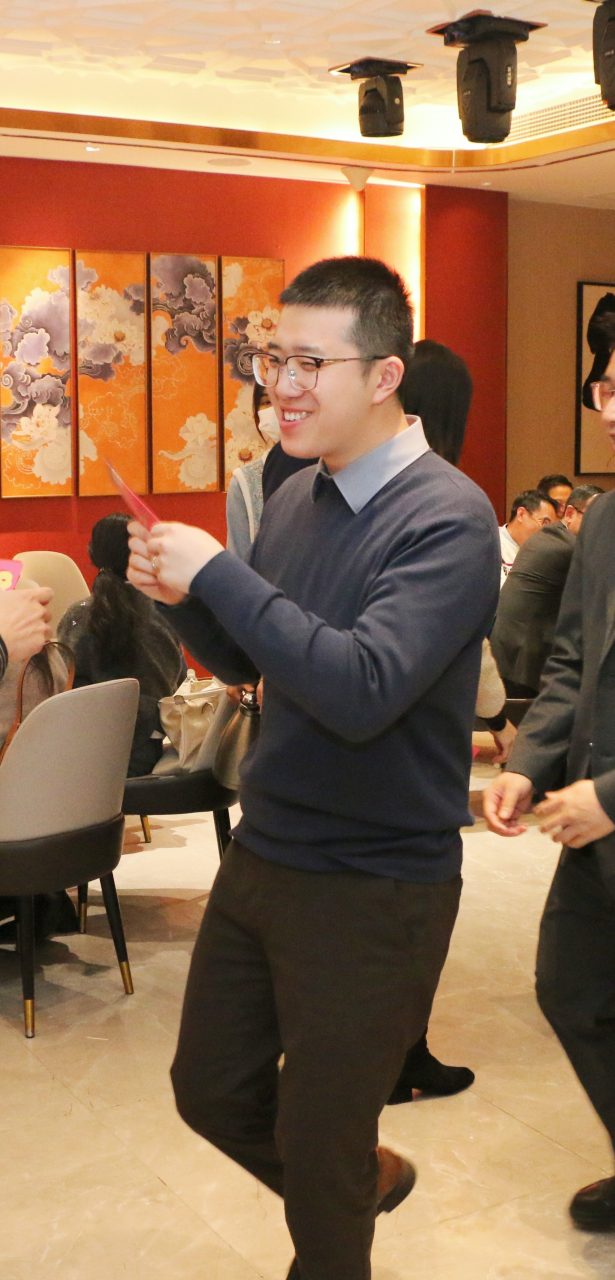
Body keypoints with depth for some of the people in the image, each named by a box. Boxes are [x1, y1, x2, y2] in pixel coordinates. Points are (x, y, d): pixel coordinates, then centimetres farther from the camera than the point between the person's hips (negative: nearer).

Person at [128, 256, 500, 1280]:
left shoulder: (447, 518, -19)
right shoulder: (297, 497, 2)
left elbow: (363, 690, -31)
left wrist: (216, 574, -25)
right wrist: (179, 594, -8)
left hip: (373, 886, -7)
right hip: (261, 853, 7)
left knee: (319, 1142, 10)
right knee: (210, 1090, 20)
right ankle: (364, 1180, 45)